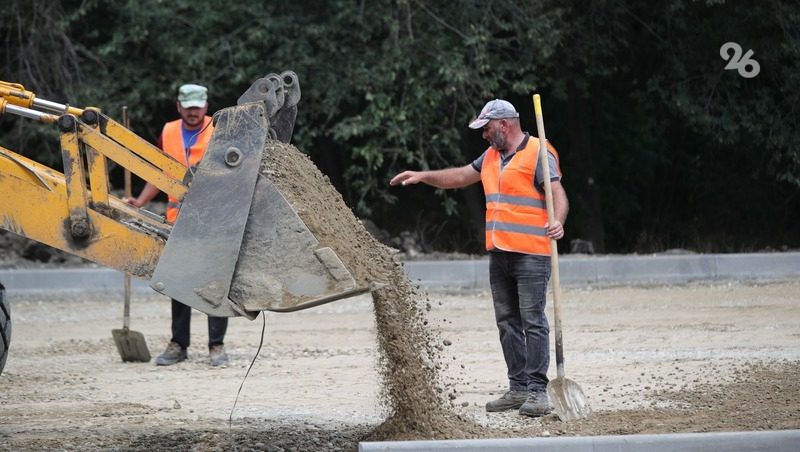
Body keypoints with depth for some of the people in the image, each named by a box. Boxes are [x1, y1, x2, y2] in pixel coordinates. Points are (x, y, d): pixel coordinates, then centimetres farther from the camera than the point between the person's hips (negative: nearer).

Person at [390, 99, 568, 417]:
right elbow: (460, 177, 31)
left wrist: (557, 222, -35)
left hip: (531, 255, -9)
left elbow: (558, 194, -17)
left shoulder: (537, 155, -8)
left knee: (533, 321, -9)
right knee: (507, 322, 9)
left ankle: (537, 391, -9)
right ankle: (518, 388, 13)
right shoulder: (491, 156, 18)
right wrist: (423, 176, 24)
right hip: (499, 254, 9)